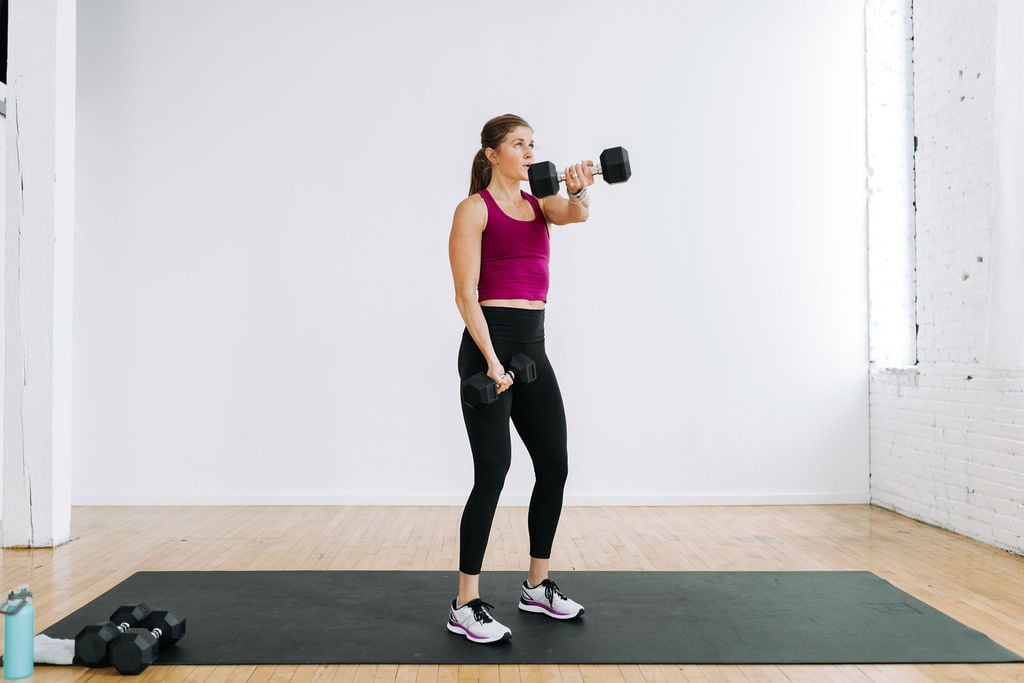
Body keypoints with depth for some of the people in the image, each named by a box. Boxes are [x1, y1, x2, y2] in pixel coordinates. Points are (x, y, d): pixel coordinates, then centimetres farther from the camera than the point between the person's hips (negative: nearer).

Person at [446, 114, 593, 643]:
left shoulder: (539, 203, 15)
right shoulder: (475, 208, -4)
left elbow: (576, 215, -9)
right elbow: (466, 293, -12)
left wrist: (579, 191, -32)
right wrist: (491, 361, -20)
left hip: (534, 345, 8)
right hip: (489, 342, -7)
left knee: (554, 467, 9)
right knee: (492, 473, -7)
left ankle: (537, 588, 25)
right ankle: (465, 607, 5)